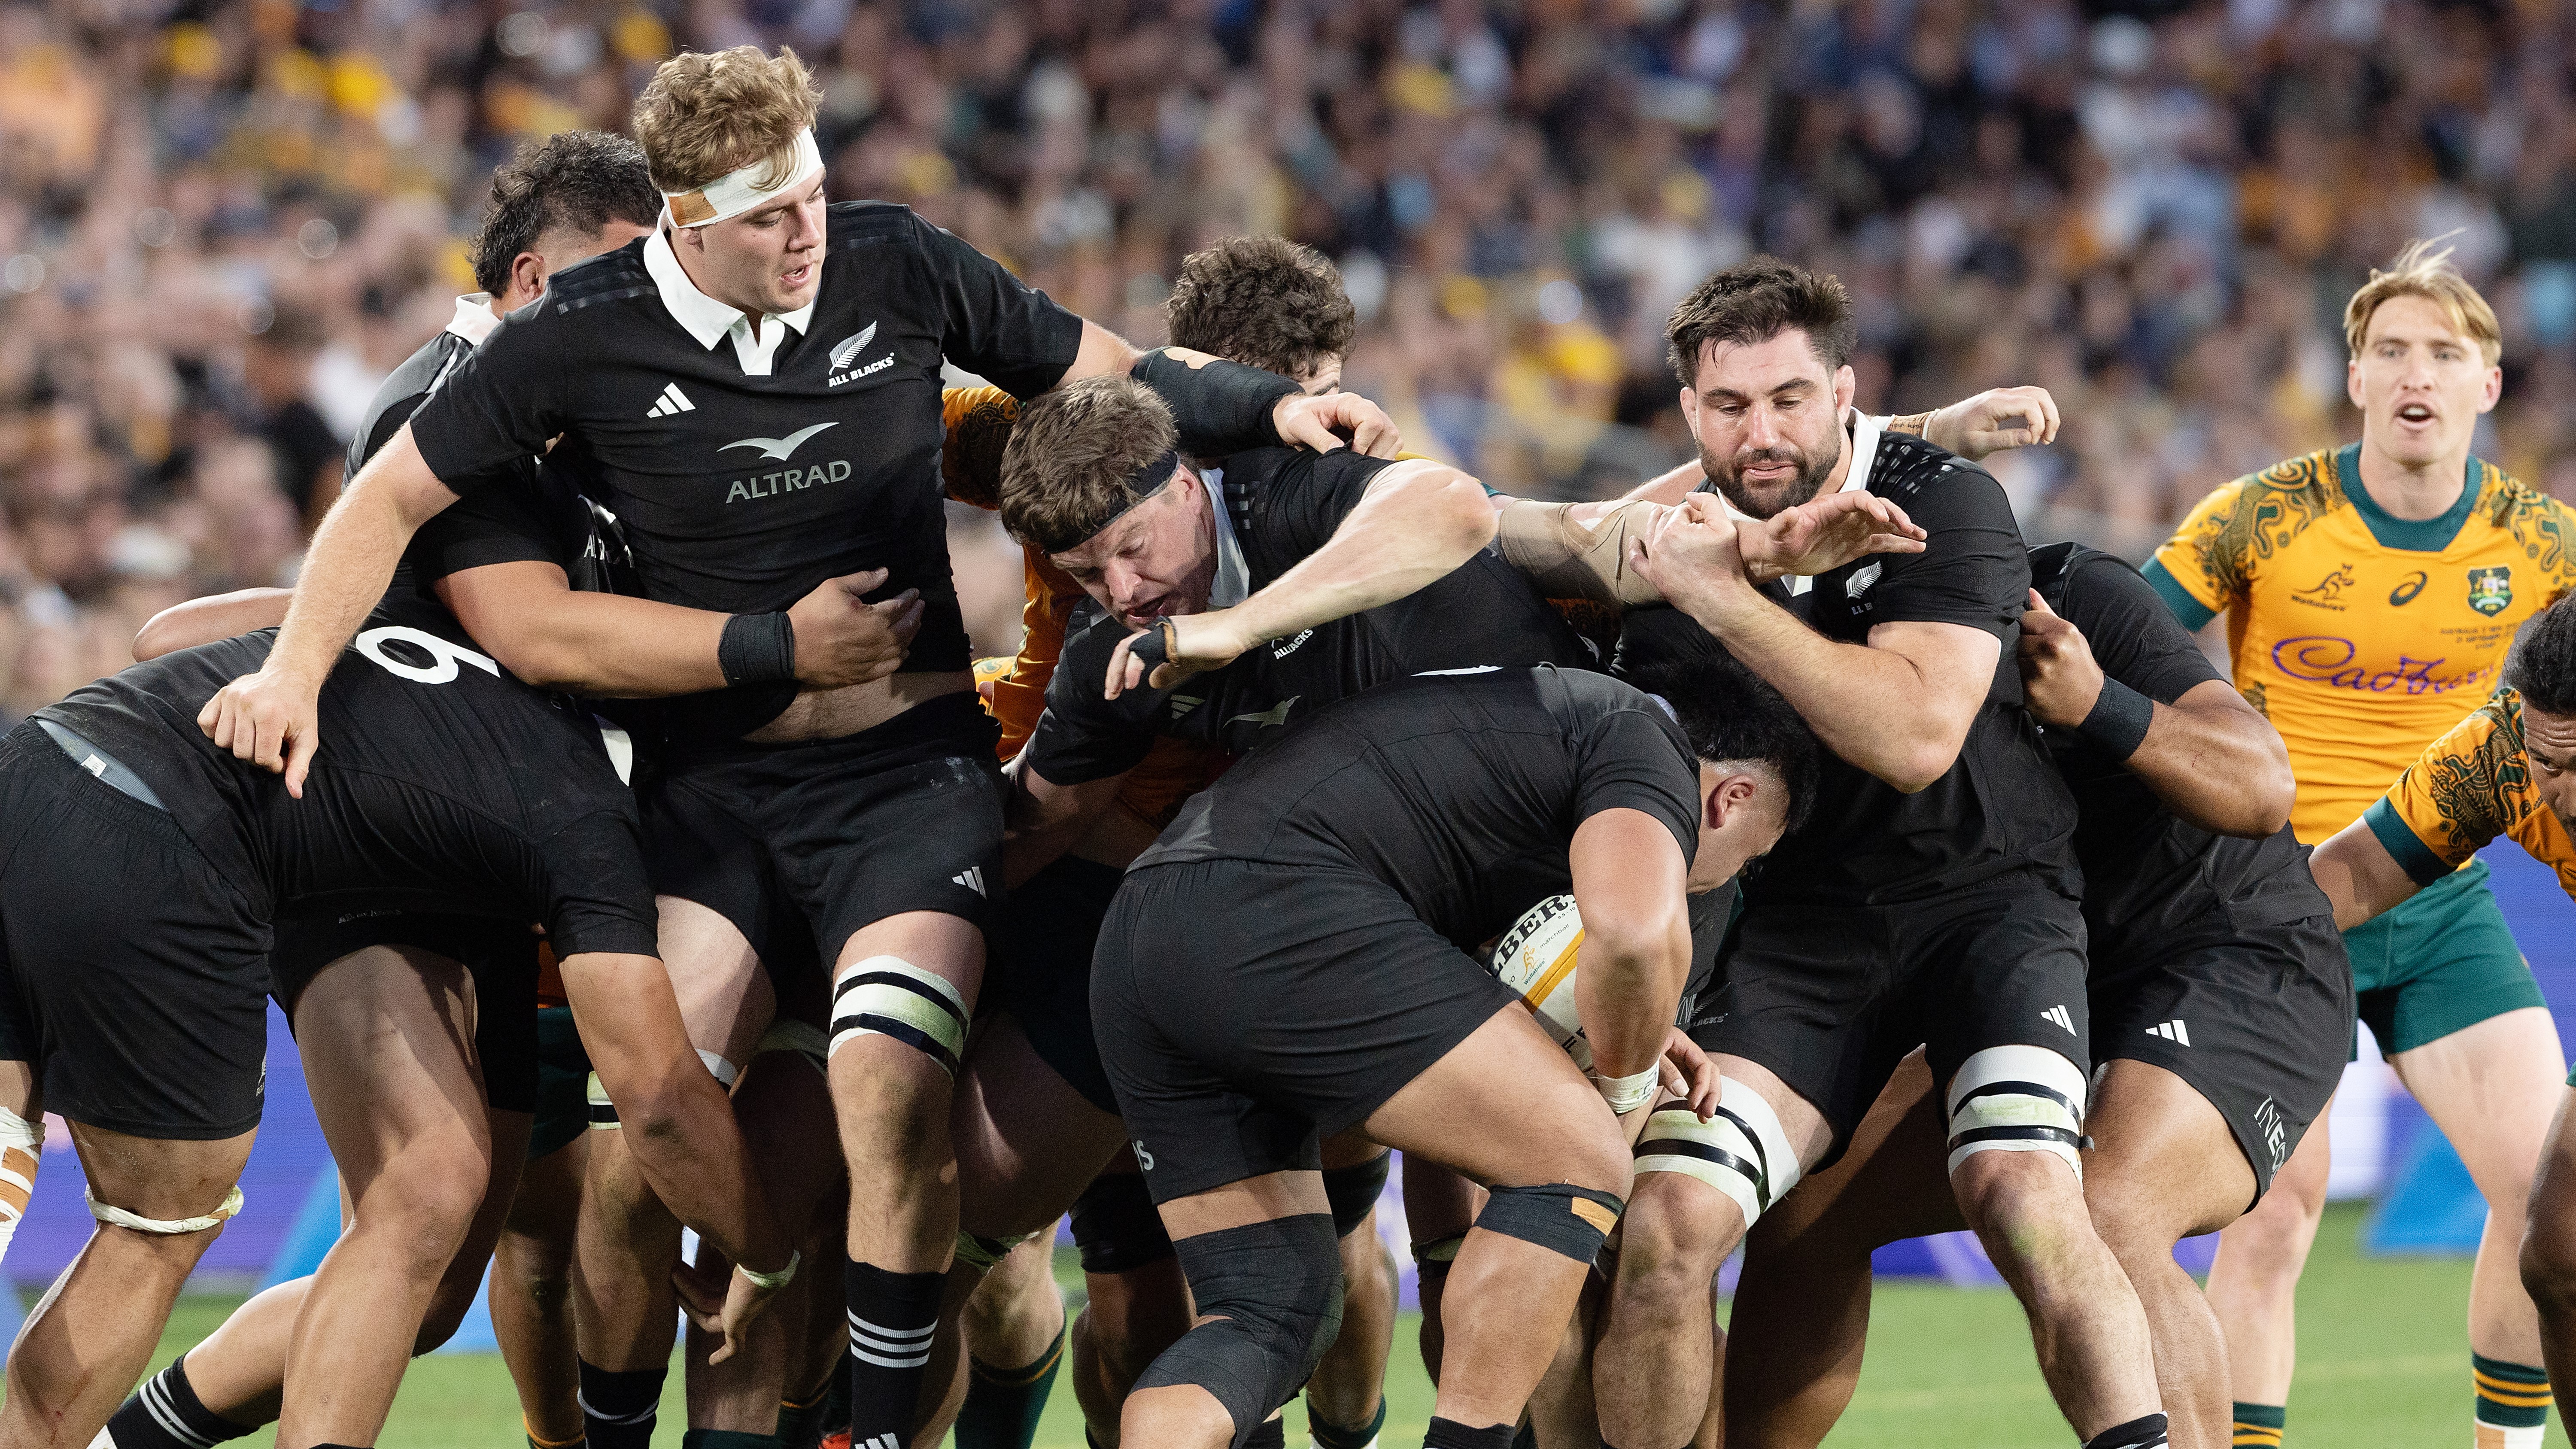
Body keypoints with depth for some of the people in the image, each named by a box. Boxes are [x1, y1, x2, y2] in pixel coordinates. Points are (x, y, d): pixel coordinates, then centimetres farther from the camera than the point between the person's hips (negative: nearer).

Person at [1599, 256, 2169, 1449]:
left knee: (2022, 1193, -29)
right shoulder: (1677, 549, 4)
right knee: (1667, 1220, -14)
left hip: (1987, 894, -4)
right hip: (1802, 924, 4)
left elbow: (1916, 736, -25)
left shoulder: (1945, 505, -10)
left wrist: (1723, 595, -24)